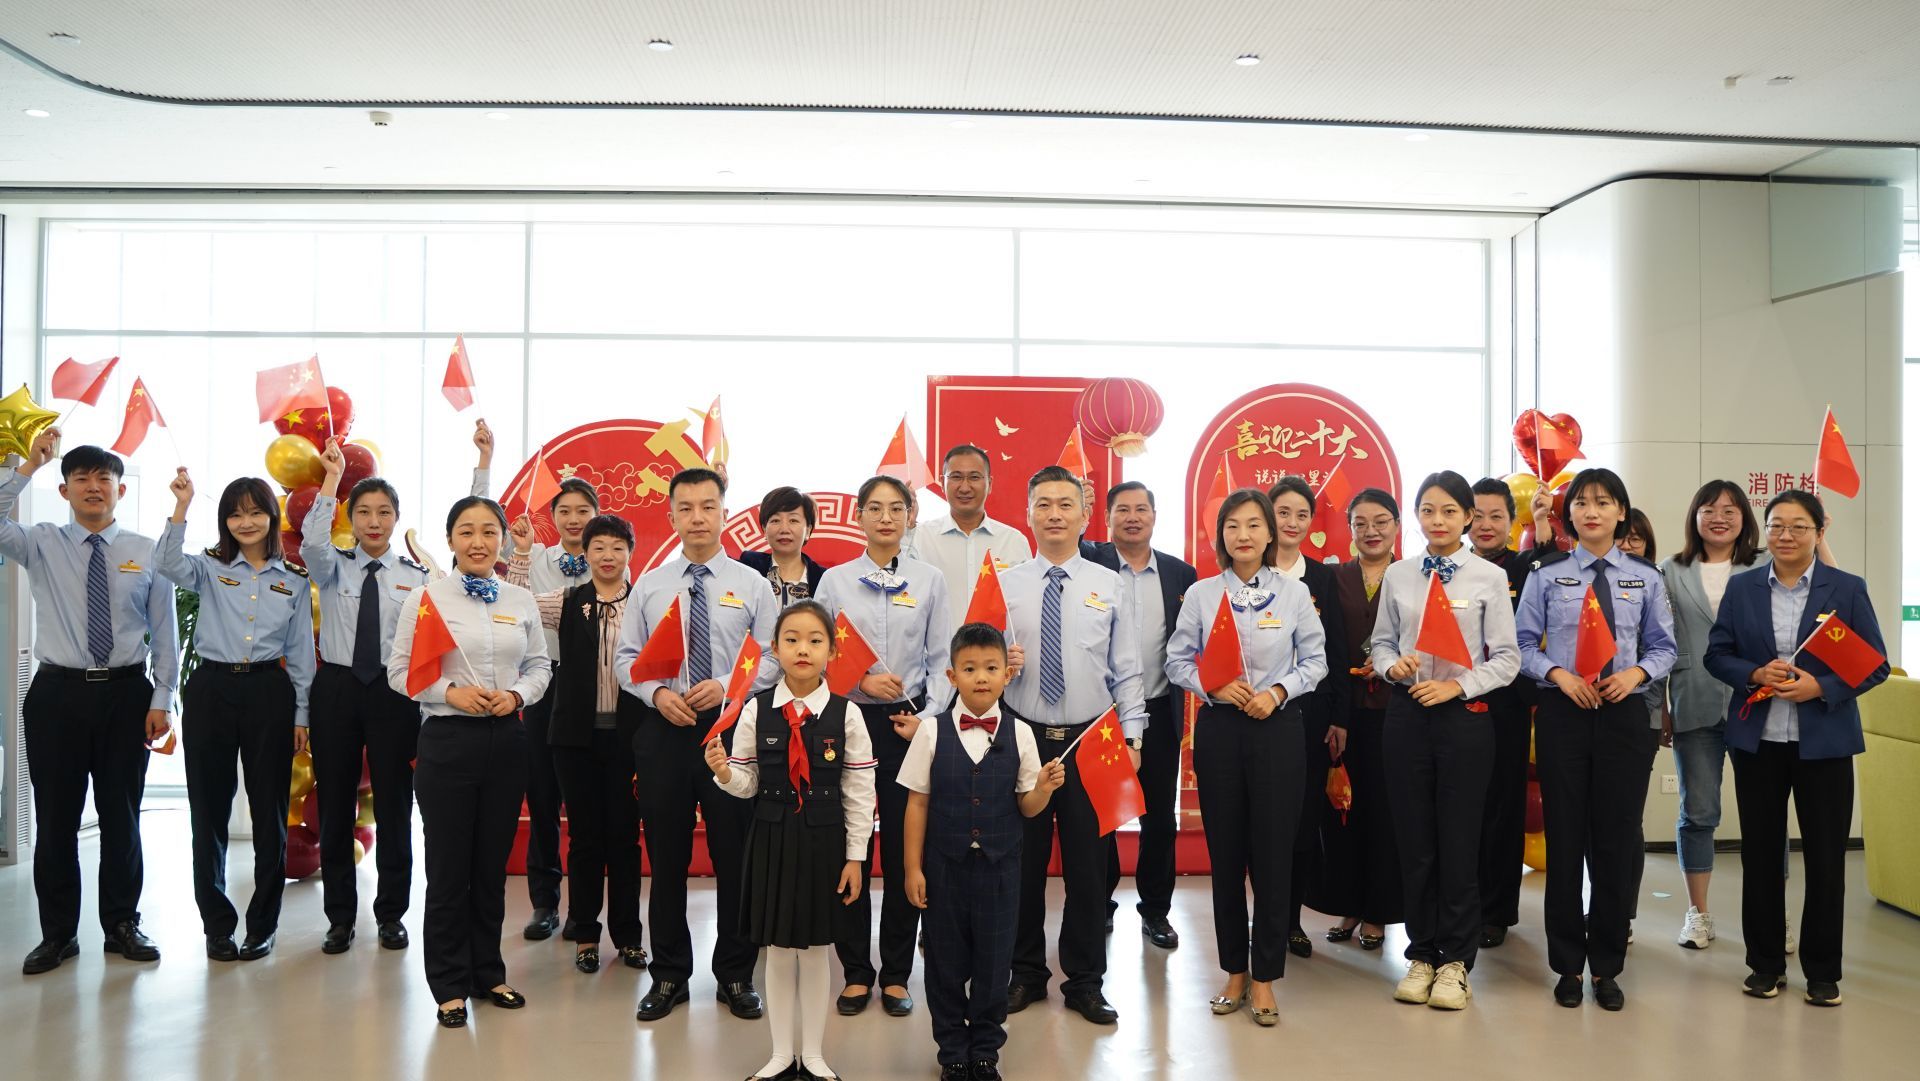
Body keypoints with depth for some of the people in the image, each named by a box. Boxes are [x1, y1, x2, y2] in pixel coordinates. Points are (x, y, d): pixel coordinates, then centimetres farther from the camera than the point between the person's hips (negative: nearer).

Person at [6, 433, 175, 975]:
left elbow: (164, 630, 2)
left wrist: (162, 699, -2)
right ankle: (58, 933, 20)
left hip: (126, 693, 0)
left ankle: (122, 924, 22)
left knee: (121, 814, 8)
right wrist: (28, 466, -21)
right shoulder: (41, 545, 3)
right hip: (58, 692, 0)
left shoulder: (146, 553, 2)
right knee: (55, 818, 6)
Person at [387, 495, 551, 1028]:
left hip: (507, 739, 3)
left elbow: (539, 665, 10)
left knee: (493, 863, 13)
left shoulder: (521, 601, 7)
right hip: (448, 738, -3)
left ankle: (488, 974, 27)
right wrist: (450, 692, -17)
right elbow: (400, 670, -3)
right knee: (448, 867, 5)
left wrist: (517, 695, -9)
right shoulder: (426, 597, -2)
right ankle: (450, 985, 20)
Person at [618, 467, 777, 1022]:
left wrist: (727, 687, -16)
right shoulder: (649, 585, 8)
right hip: (664, 728, 1)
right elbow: (626, 657, 8)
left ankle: (736, 975, 20)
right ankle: (669, 974, 23)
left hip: (731, 728, -1)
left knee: (735, 854, 5)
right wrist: (658, 693, -10)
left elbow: (772, 659, 0)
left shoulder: (752, 584, 3)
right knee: (666, 856, 8)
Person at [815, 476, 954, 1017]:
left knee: (905, 847, 4)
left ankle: (896, 973, 19)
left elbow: (941, 660, 3)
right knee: (849, 847, 5)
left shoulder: (929, 581, 4)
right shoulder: (834, 581, 4)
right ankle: (856, 972, 20)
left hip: (908, 723, 0)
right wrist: (860, 679, -13)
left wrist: (927, 715, -9)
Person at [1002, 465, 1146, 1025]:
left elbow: (1126, 670, 4)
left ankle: (1085, 982, 23)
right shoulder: (1004, 584, 2)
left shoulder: (1108, 586, 3)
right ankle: (1026, 974, 27)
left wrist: (1132, 736, -2)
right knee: (1023, 861, 9)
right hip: (1024, 738, 0)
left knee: (1088, 863, 8)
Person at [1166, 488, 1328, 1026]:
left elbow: (1315, 661, 3)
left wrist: (1277, 691, -12)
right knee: (1225, 851, 7)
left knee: (1274, 851, 2)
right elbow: (1178, 660, 3)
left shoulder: (1295, 592, 2)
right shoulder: (1201, 594, 3)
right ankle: (1234, 971, 22)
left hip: (1278, 726, -1)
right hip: (1219, 728, 1)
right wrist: (1215, 686, -14)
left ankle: (1265, 978, 15)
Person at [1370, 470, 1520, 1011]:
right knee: (1413, 839, 9)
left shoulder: (1489, 577, -2)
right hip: (1406, 715, 3)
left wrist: (1456, 686, -14)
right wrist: (1393, 664, -9)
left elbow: (1506, 659, -2)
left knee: (1458, 841, 4)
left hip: (1463, 716, -2)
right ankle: (1422, 954, 23)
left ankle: (1455, 961, 18)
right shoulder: (1397, 575, 6)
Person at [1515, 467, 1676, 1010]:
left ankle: (1608, 966, 20)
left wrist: (1635, 674, -12)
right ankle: (1568, 964, 17)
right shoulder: (1547, 576, 1)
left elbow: (1663, 646, 7)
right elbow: (1524, 644, 1)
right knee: (1565, 838, 4)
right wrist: (1560, 674, -15)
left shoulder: (1645, 578, 6)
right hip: (1563, 713, -1)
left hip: (1624, 714, 1)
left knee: (1617, 839, 5)